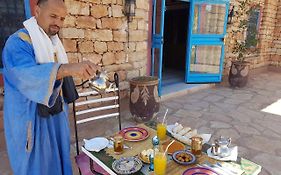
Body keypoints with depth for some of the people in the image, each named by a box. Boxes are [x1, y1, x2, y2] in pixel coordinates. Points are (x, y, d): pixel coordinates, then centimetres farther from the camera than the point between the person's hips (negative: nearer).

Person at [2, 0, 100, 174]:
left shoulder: (54, 42, 8)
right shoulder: (18, 42, -17)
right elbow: (27, 74, -36)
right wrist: (69, 68, -50)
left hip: (56, 116, 7)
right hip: (31, 120, -6)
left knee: (57, 160, 18)